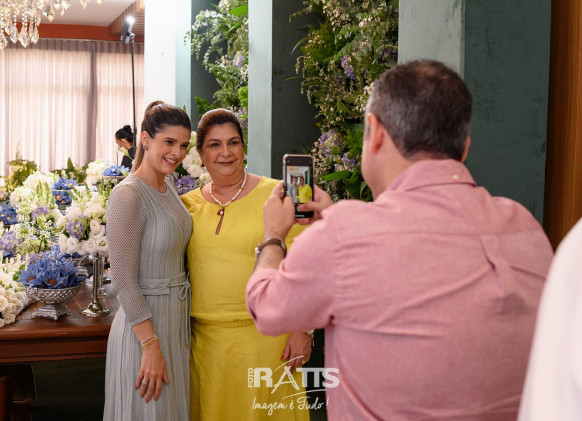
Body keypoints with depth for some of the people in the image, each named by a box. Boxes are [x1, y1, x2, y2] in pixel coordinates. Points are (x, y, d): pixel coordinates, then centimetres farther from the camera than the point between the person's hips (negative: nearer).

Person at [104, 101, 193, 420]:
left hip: (175, 319, 8)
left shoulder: (168, 188, 6)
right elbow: (123, 280, -21)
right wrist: (151, 345, -21)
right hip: (144, 324, -8)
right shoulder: (128, 196, -19)